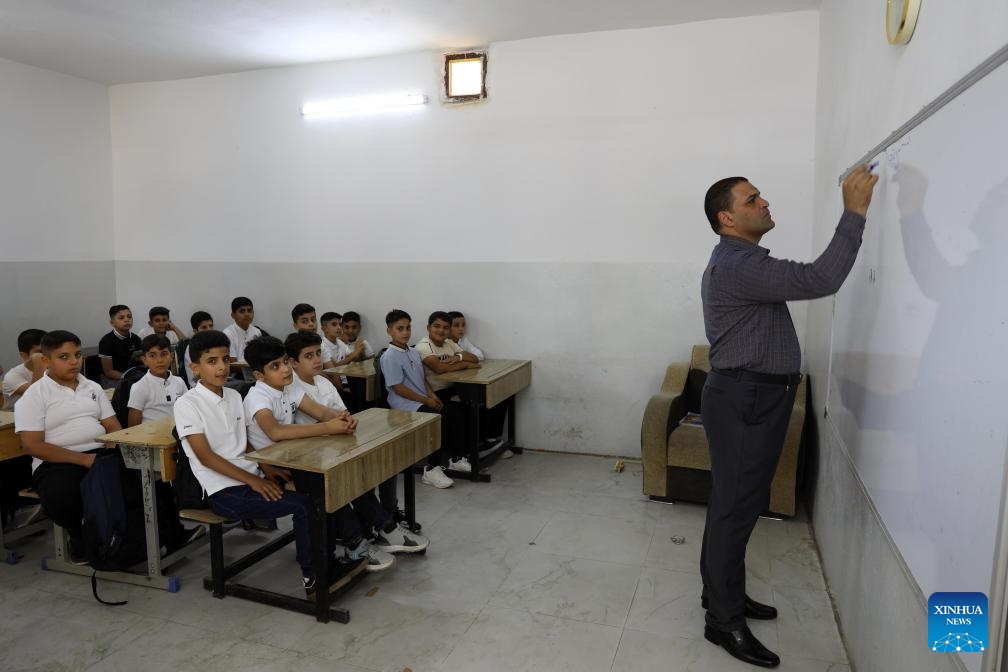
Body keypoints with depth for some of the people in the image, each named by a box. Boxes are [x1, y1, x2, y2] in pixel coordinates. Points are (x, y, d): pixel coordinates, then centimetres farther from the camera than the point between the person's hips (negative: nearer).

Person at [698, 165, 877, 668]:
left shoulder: (744, 262, 17)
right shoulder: (735, 266, -20)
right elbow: (820, 280, -26)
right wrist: (855, 211, -20)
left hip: (754, 397, 11)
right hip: (744, 401, -11)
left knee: (737, 504, 17)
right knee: (735, 508, -3)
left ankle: (724, 594, 30)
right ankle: (724, 620, 9)